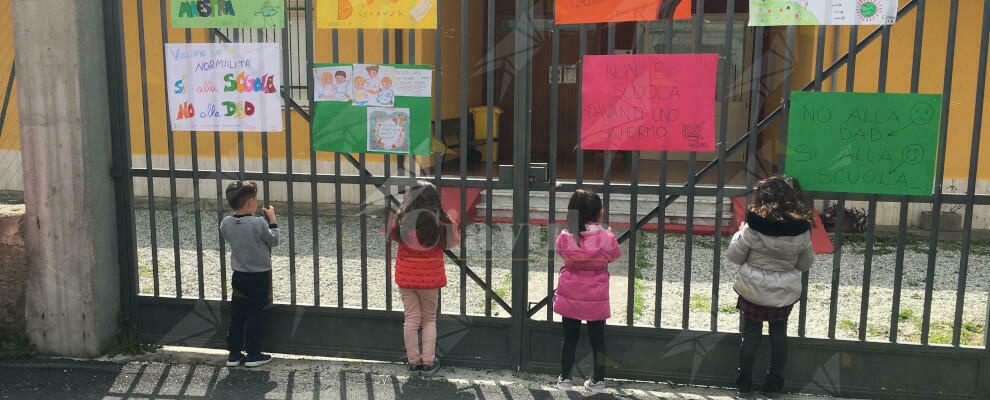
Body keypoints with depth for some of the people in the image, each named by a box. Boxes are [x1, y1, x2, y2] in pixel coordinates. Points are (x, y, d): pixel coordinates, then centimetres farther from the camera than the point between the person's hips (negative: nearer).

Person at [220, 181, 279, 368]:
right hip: (260, 276, -4)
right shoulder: (259, 223, -20)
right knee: (255, 315, 6)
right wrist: (272, 219, 3)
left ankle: (234, 353, 19)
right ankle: (253, 354, 13)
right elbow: (274, 241, -6)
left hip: (238, 276, 4)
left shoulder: (226, 223, -6)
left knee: (236, 315, 13)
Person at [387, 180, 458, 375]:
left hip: (406, 277, 1)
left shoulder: (400, 219, -10)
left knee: (411, 319, 11)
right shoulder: (440, 220, -13)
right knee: (429, 320, 13)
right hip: (430, 278, -1)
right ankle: (428, 362, 15)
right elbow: (452, 242, -1)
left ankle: (413, 361, 18)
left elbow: (391, 235, 9)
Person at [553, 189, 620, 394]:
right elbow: (615, 255, 3)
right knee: (597, 339, 14)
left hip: (570, 297, 1)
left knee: (569, 338, 15)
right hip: (596, 299, -1)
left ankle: (565, 377, 24)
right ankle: (598, 380, 23)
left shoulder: (564, 238, -13)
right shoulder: (606, 238, -17)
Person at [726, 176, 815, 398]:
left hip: (753, 290, -2)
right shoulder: (801, 232, -10)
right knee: (779, 334, 17)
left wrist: (739, 233, 7)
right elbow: (806, 264, 2)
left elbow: (734, 256, -7)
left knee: (751, 335, 11)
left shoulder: (752, 229, -19)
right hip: (784, 293, 2)